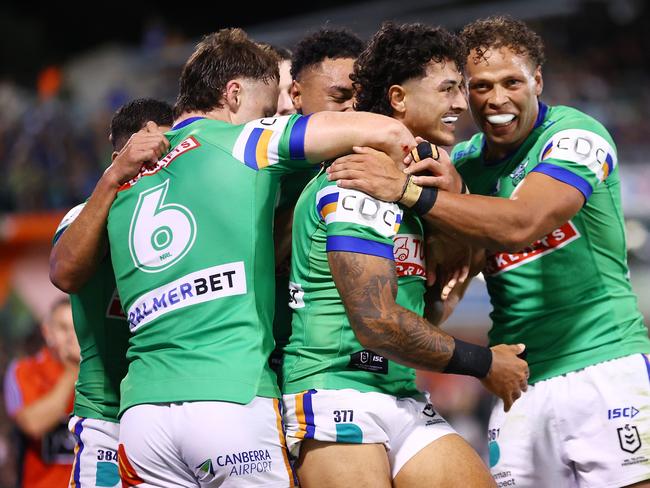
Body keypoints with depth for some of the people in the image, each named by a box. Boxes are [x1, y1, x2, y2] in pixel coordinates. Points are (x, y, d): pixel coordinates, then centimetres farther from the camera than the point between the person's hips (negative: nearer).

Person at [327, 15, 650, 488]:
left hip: (606, 365, -5)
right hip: (519, 385, 5)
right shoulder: (464, 161, 10)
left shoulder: (577, 135, -8)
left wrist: (410, 192, -27)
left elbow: (520, 226, -24)